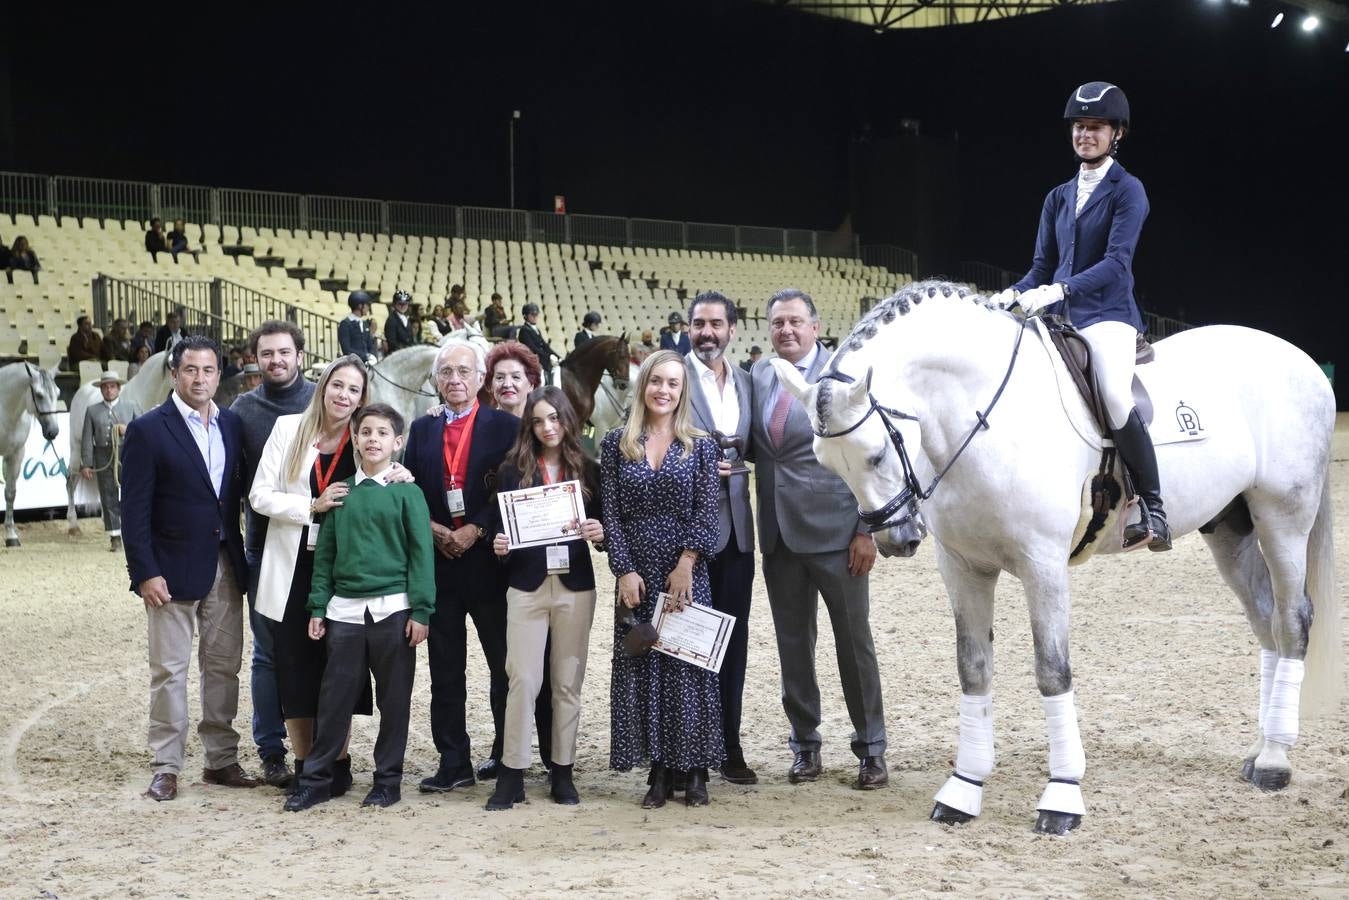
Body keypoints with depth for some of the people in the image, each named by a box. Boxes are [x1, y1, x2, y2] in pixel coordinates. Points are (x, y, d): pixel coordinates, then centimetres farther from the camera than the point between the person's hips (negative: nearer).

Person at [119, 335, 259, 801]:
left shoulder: (232, 425, 8)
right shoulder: (148, 429, -7)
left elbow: (240, 491, 11)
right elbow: (134, 509, -9)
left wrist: (243, 558, 2)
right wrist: (145, 572, -15)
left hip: (225, 566, 5)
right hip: (173, 569, -5)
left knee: (224, 666, 10)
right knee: (169, 670, 1)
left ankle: (221, 759, 20)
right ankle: (166, 767, 9)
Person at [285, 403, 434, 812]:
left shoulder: (407, 492, 0)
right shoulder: (341, 492, 9)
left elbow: (421, 553, -2)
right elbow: (326, 552, 12)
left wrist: (420, 610, -7)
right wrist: (318, 606, 7)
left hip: (392, 609, -2)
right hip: (345, 609, 2)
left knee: (394, 698, 4)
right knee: (335, 697, 4)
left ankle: (388, 779, 14)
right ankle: (317, 778, 11)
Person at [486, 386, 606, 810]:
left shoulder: (587, 470, 6)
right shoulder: (513, 470, 4)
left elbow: (603, 527, 8)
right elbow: (500, 526, 5)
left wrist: (600, 533, -13)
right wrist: (499, 546, -15)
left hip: (575, 586, 1)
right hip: (527, 586, -1)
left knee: (568, 683, 6)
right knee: (523, 681, -6)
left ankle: (563, 772, 14)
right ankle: (512, 774, 1)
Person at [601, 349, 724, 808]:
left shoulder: (700, 446, 2)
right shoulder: (616, 444, 5)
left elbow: (706, 512, -3)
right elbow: (611, 513, 1)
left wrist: (685, 565, -12)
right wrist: (625, 570, -7)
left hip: (686, 572, -1)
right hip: (637, 574, 1)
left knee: (689, 663, 0)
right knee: (641, 664, 2)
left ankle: (694, 770, 9)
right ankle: (659, 769, 10)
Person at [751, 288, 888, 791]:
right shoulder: (759, 376, 8)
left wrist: (867, 530, -11)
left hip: (835, 531, -5)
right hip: (779, 534, 5)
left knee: (854, 641, 4)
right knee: (792, 643, 11)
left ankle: (871, 748, 14)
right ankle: (804, 744, 22)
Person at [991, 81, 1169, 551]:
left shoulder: (1128, 191, -1)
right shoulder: (1059, 198, 18)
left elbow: (1116, 262, -14)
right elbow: (1042, 266, 16)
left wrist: (1059, 289, -27)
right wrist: (1014, 295, -6)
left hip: (1108, 315, -7)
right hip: (1058, 317, 7)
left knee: (1116, 399, -32)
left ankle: (1153, 508, -19)